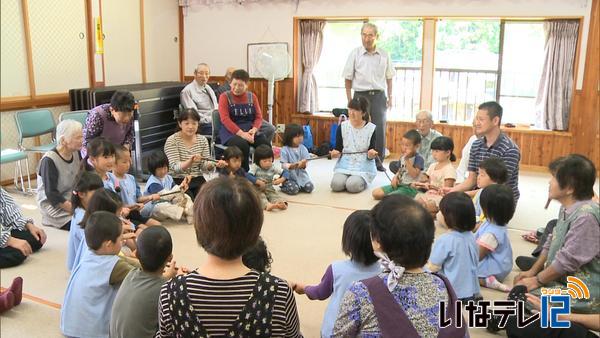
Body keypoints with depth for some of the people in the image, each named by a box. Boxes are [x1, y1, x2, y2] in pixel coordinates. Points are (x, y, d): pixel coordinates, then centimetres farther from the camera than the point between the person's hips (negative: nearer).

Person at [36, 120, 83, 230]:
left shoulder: (76, 153, 1)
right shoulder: (49, 161, -17)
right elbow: (51, 194, -18)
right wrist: (75, 210, -20)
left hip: (73, 201, 6)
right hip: (54, 207, -6)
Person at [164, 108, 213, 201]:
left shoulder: (203, 140, 6)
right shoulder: (172, 140, -6)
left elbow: (204, 166, 3)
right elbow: (175, 167, -17)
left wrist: (212, 164, -21)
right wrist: (190, 162, -37)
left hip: (198, 179, 4)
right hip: (177, 181, -3)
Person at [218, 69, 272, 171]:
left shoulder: (252, 96, 12)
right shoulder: (225, 97, 0)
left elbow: (259, 116, 9)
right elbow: (225, 119, -11)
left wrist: (254, 130, -13)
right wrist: (241, 134, -23)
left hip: (249, 130, 4)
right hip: (231, 132, -3)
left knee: (266, 143, -24)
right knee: (243, 144, -35)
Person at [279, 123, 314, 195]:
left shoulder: (303, 148, 3)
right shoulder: (285, 150, -9)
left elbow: (305, 161, -3)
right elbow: (284, 165, -12)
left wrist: (303, 164, -27)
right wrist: (291, 166, -32)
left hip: (301, 175, 4)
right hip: (289, 176, -4)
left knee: (309, 187, -15)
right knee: (293, 190, -25)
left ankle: (299, 186, 16)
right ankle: (283, 187, 9)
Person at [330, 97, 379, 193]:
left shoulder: (371, 129, -4)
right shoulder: (342, 127, 1)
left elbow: (370, 156, -3)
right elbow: (338, 148, 5)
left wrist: (371, 154, -27)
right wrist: (335, 153, -19)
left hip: (363, 165, -2)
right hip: (345, 163, 2)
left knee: (353, 186, -28)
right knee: (336, 185, -24)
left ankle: (362, 181, 7)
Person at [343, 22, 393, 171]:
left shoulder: (384, 55, 5)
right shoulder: (355, 54, -1)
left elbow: (389, 77, 13)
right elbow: (348, 79, 2)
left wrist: (390, 97, 8)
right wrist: (349, 100, -2)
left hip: (379, 96, 2)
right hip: (360, 95, -1)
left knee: (380, 129, 2)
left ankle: (378, 160, 13)